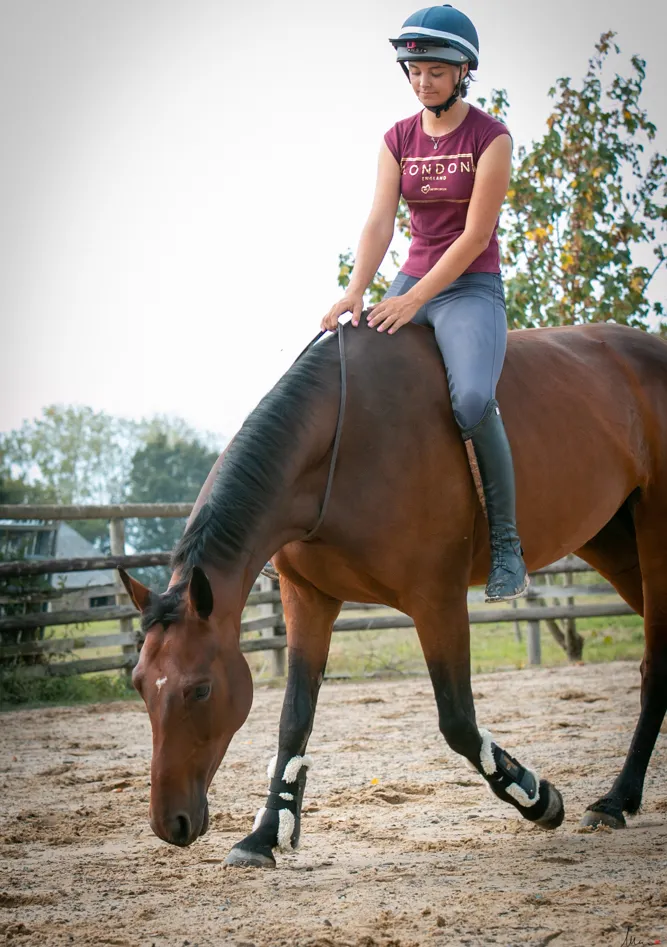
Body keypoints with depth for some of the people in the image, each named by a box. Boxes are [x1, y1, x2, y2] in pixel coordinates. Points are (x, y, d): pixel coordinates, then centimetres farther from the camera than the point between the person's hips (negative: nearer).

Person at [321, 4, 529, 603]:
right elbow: (380, 222, -2)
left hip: (472, 288, -6)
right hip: (413, 284, 6)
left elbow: (475, 237, -13)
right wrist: (356, 293, -19)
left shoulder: (490, 138, -7)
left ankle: (506, 543, -19)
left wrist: (412, 301, -20)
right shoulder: (399, 139, 8)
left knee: (473, 397, -31)